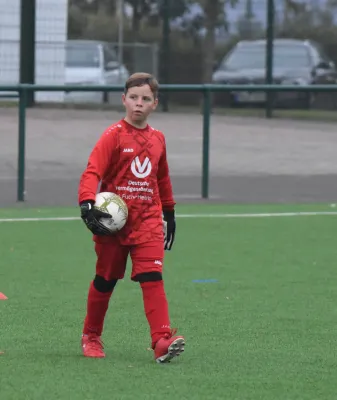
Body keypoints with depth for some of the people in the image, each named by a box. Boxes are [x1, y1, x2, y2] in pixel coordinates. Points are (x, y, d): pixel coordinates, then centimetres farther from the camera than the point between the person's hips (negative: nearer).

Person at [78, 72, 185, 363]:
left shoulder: (157, 139, 9)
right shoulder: (114, 135, -7)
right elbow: (92, 172, -16)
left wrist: (169, 212, 26)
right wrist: (87, 205, -31)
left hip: (148, 221, 3)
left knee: (152, 277, -13)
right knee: (105, 280, 10)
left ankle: (162, 339, -23)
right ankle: (91, 337, 29)